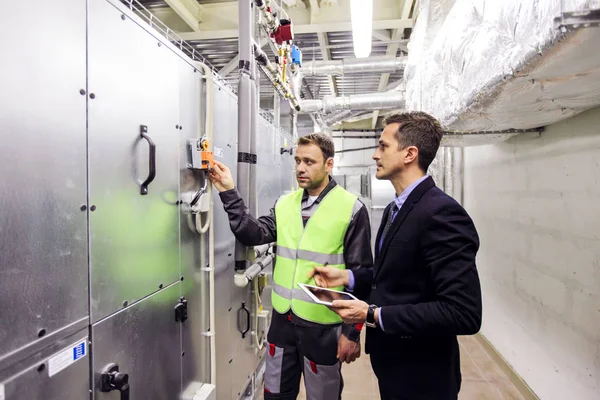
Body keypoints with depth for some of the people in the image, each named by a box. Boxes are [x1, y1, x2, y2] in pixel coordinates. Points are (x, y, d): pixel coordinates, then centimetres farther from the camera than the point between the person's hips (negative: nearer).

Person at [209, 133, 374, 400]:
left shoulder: (351, 209, -10)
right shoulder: (284, 204, 4)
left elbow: (360, 275, -9)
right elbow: (254, 235, -6)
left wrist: (352, 331, -8)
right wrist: (229, 194, -13)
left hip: (323, 327, -4)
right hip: (283, 320, 4)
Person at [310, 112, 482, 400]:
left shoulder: (442, 213, -25)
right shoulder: (395, 209, 6)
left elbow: (464, 313, -28)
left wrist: (372, 315, -26)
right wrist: (347, 277, -1)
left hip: (420, 376, -8)